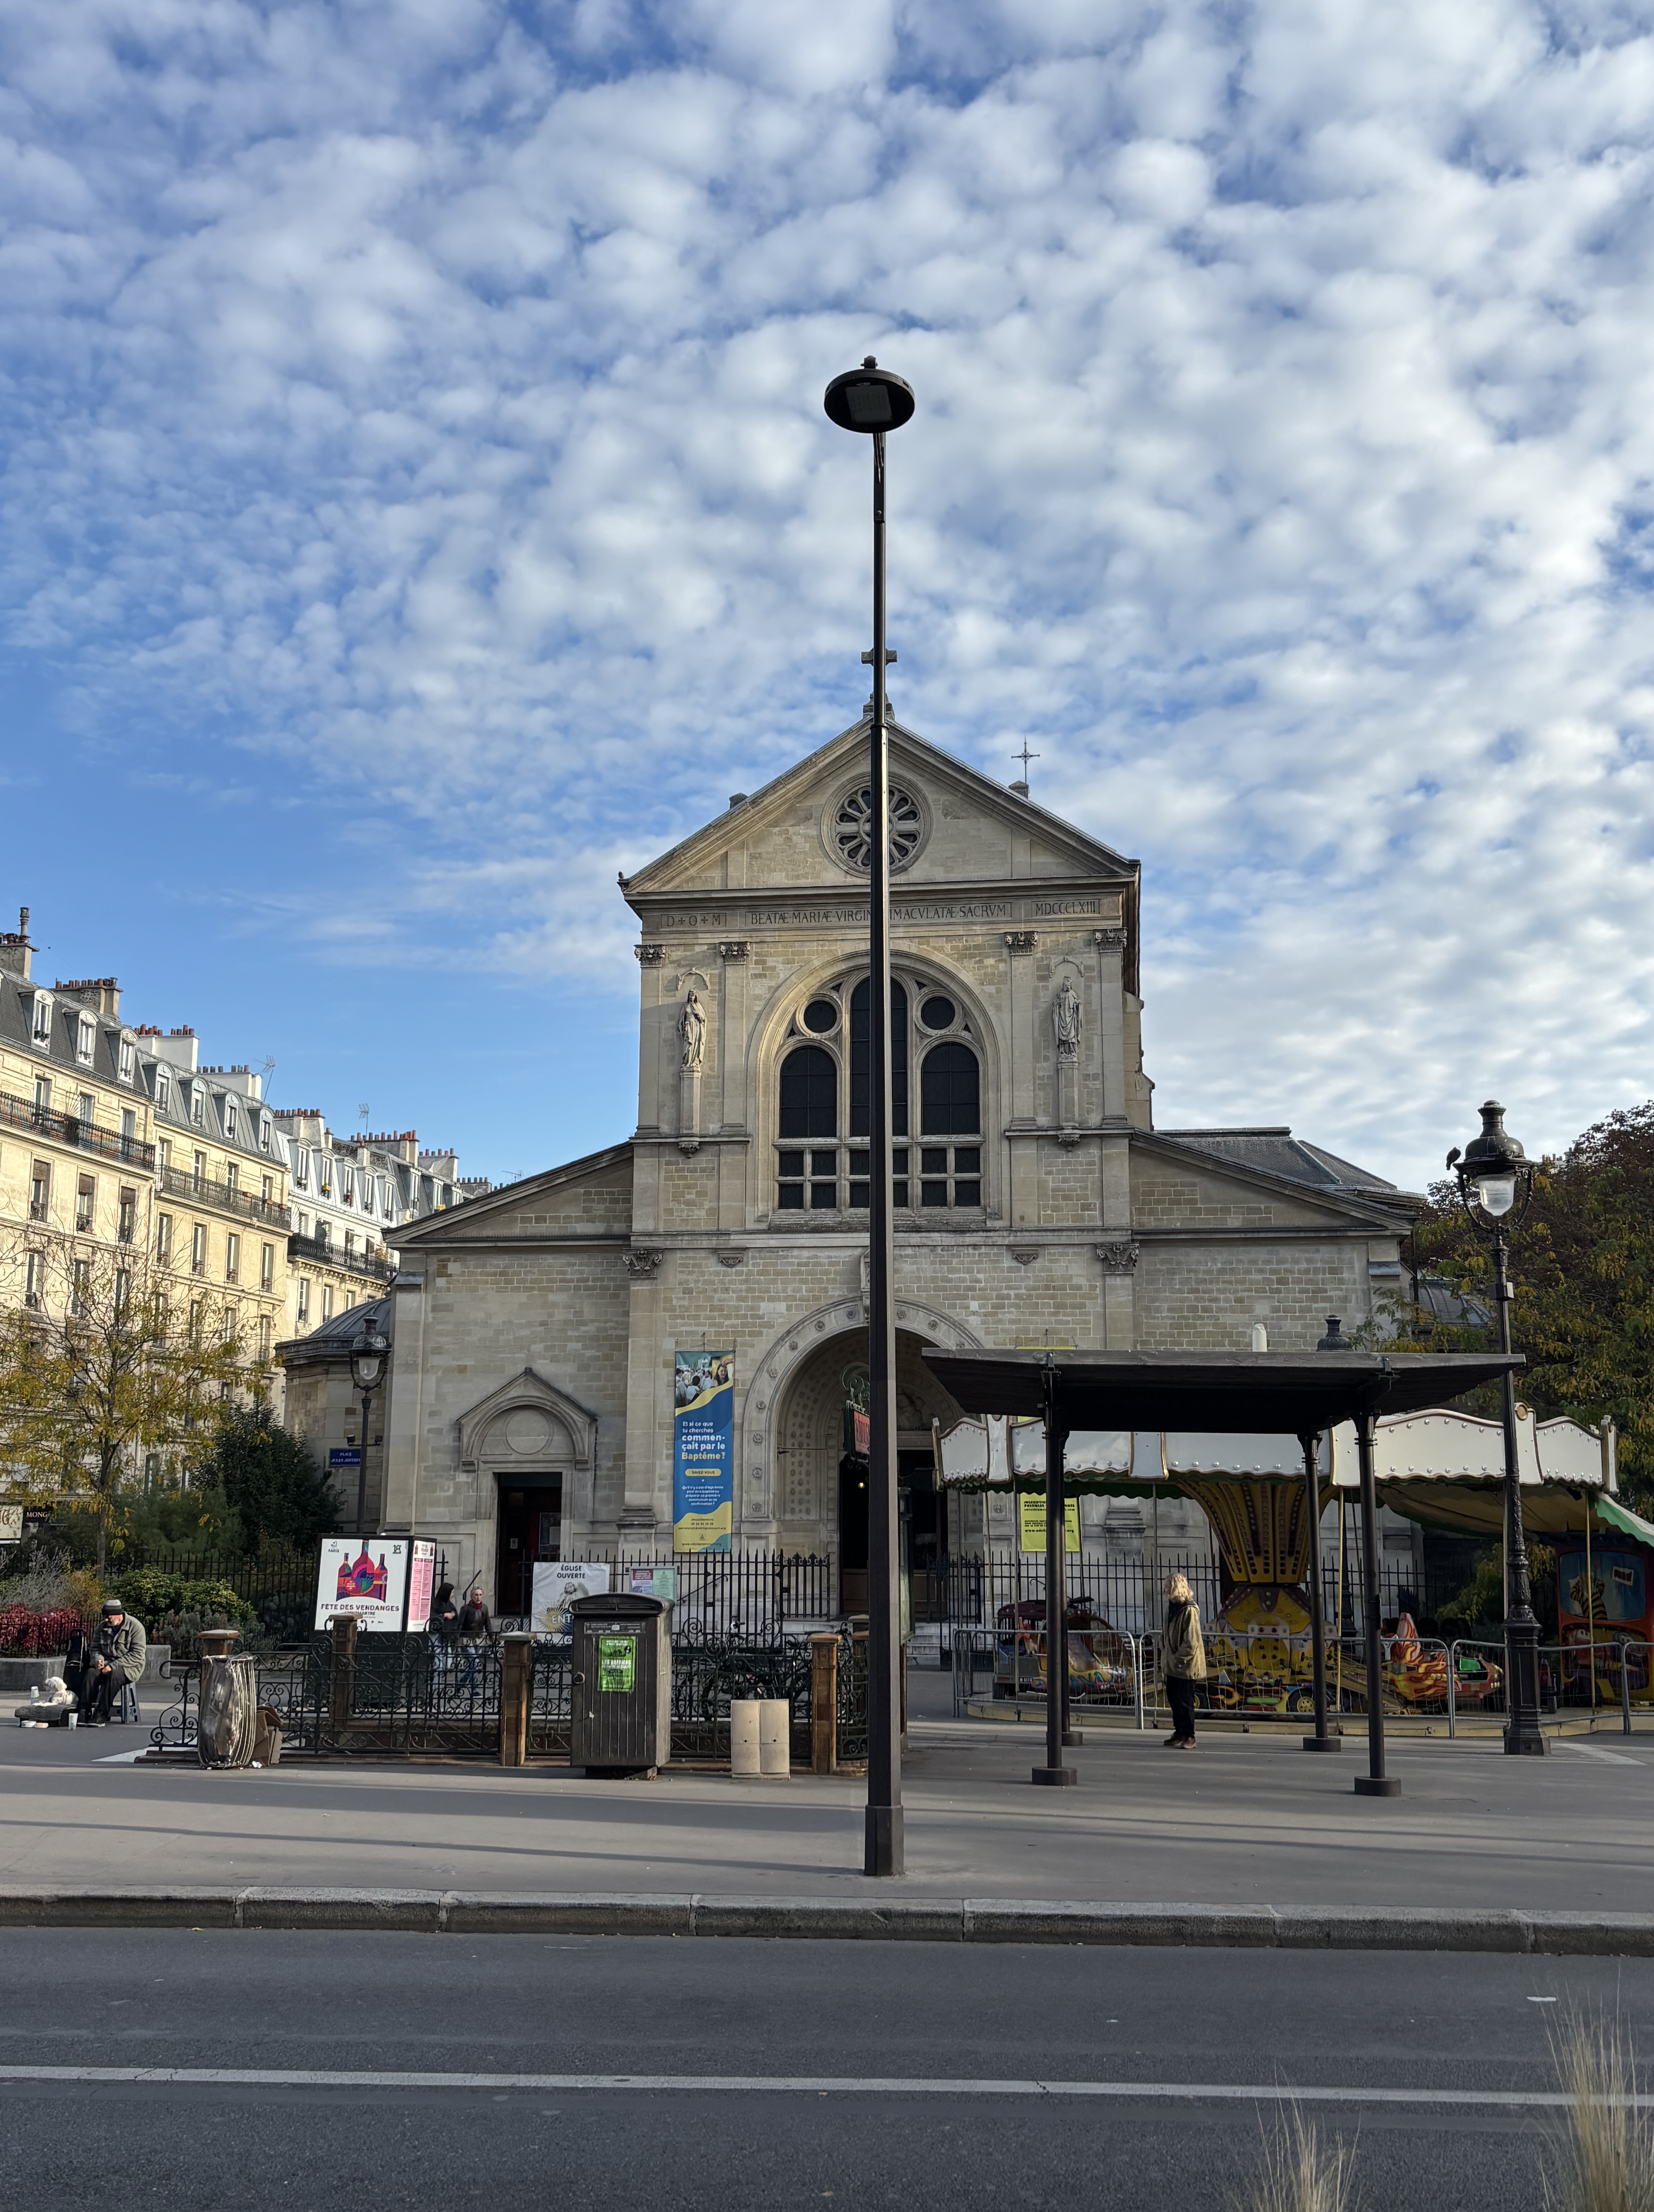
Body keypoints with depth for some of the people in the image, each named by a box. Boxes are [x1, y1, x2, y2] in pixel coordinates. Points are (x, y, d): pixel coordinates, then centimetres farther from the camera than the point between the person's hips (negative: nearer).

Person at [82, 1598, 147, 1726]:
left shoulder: (135, 1627, -9)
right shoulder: (103, 1628, 9)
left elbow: (137, 1655, -15)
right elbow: (95, 1649, 17)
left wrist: (114, 1666, -21)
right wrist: (98, 1660, -8)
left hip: (129, 1668, -5)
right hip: (107, 1665, 5)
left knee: (113, 1675, -36)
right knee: (91, 1673, -25)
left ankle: (101, 1714, -37)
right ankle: (86, 1711, -30)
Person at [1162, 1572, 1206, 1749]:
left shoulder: (1190, 1611, -18)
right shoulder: (1172, 1608, 10)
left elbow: (1192, 1642, -20)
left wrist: (1178, 1659, -17)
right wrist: (1165, 1657, 12)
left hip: (1185, 1666, -9)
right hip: (1172, 1665, 9)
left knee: (1185, 1701, -3)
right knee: (1173, 1699, 14)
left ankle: (1189, 1737, 6)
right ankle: (1180, 1732, 26)